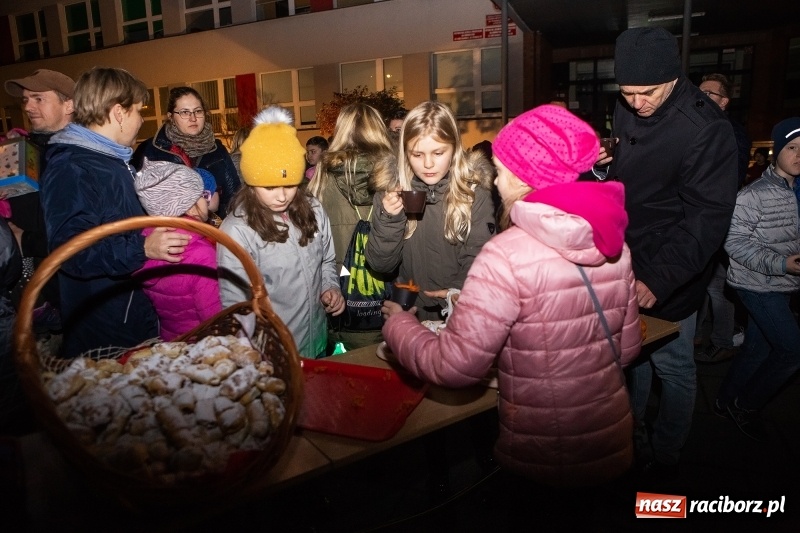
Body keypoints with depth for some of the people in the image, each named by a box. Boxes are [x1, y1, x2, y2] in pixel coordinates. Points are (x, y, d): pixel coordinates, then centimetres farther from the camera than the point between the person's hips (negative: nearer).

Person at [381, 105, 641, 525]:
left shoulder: (507, 255, -25)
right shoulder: (612, 240, -5)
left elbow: (454, 366, -25)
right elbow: (627, 347, 4)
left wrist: (398, 324, -8)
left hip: (542, 458, -6)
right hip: (611, 441, 6)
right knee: (589, 510, 31)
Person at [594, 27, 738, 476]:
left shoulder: (707, 129, -20)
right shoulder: (627, 111, 3)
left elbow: (707, 219, -22)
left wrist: (659, 280, -30)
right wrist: (602, 166, -2)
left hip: (668, 276, -7)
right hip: (626, 263, 7)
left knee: (673, 369, 9)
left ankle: (664, 458, 30)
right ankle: (631, 436, 40)